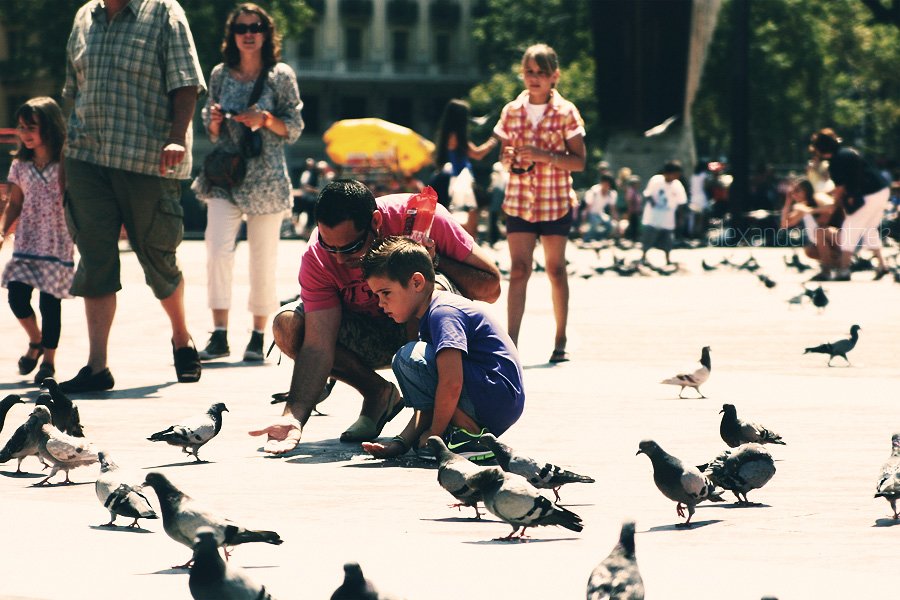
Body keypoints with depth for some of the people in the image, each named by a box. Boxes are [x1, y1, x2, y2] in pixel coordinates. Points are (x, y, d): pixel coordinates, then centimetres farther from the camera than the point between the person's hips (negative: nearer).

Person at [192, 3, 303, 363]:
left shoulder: (280, 76, 3)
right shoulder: (220, 75, 9)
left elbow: (294, 128, 4)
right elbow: (212, 133, 16)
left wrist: (266, 120, -13)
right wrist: (215, 121, -6)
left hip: (266, 178, -1)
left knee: (263, 259, 0)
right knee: (218, 250, -14)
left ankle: (258, 337, 11)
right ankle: (219, 336, -13)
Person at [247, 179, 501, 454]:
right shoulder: (317, 257, -22)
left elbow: (491, 288, -19)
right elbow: (318, 345, -29)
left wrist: (434, 260, -33)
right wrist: (294, 417, -42)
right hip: (371, 336, 3)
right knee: (287, 327, -22)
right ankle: (378, 393, -3)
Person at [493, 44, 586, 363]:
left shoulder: (565, 112, -3)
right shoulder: (511, 112, 5)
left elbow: (579, 161, -6)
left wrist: (544, 155, -19)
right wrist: (507, 158, -10)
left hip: (556, 201, -1)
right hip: (519, 201, 1)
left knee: (556, 270, 6)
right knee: (518, 269, -8)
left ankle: (560, 341, 19)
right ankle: (511, 344, -14)